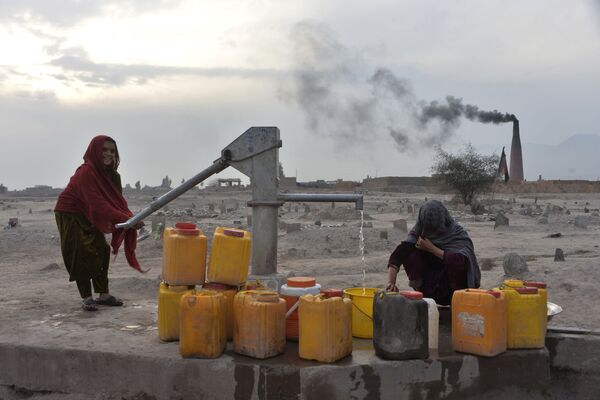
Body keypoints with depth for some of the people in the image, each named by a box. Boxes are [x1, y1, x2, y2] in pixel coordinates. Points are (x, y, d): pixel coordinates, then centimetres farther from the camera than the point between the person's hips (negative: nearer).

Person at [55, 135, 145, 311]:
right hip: (70, 215, -8)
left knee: (102, 252, 7)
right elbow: (99, 204, -36)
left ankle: (103, 295, 16)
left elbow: (117, 199, -8)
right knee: (82, 255, -10)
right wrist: (126, 219, -41)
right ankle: (87, 298, -1)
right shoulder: (86, 173, -30)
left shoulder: (110, 173, -4)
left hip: (89, 216, 8)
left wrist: (130, 218, -26)